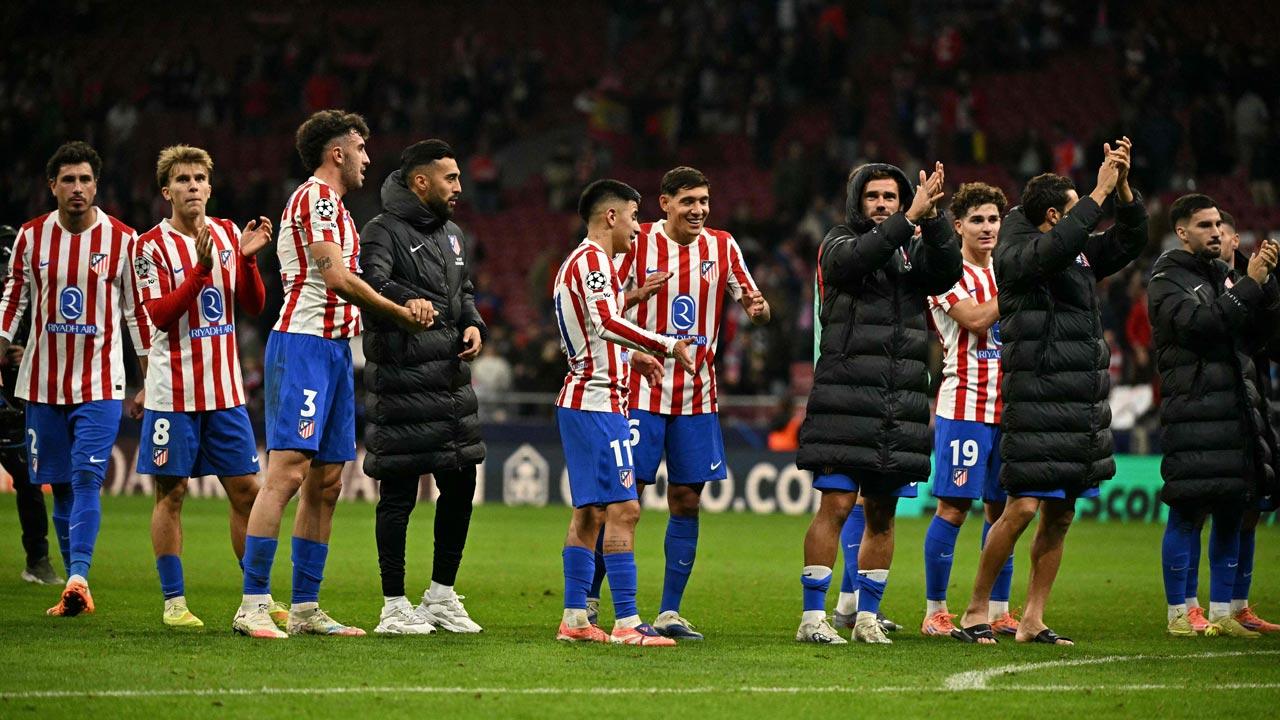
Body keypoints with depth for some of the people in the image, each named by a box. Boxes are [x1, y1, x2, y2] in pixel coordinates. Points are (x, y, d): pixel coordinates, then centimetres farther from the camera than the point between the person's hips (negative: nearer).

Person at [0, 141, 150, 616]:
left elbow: (138, 313, 4)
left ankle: (78, 576, -25)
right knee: (61, 487, 6)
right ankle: (75, 592, 13)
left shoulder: (122, 240, -2)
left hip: (100, 384, -3)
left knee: (87, 479, -16)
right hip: (44, 383, 3)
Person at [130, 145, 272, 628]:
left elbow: (254, 306, 7)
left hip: (226, 391, 4)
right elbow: (160, 315, -15)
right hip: (173, 393, -4)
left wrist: (247, 259, -10)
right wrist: (202, 266, -24)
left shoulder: (227, 234, 9)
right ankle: (174, 602, 6)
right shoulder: (152, 245, -5)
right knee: (171, 493, 0)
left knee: (246, 490, 4)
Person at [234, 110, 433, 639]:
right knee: (288, 472, -15)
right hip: (305, 345, -10)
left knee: (325, 483, 9)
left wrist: (400, 309, 3)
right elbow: (338, 278, -16)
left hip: (333, 349, 10)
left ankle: (305, 608, 12)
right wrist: (401, 312, -6)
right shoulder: (316, 197, -8)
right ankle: (253, 605, -18)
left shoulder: (330, 202, 23)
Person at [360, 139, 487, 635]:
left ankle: (442, 595, 25)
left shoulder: (451, 234, 18)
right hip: (403, 383, -8)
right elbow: (370, 281, -26)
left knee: (460, 484, 12)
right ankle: (394, 607, 4)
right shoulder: (384, 231, -9)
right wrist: (406, 300, -46)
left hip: (452, 379, 8)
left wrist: (473, 325, 7)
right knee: (399, 493, -3)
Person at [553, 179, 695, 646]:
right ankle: (627, 624, -14)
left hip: (578, 401, 11)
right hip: (598, 402, -11)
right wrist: (667, 345, -25)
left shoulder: (575, 263, 21)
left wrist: (631, 357, 36)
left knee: (590, 511, 12)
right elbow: (606, 321, -26)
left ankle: (574, 618, 12)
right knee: (622, 508, -11)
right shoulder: (593, 259, -11)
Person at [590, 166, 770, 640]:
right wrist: (638, 294, -22)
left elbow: (751, 300, 11)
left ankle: (669, 613, 9)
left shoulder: (722, 247, 6)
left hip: (697, 396, 3)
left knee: (687, 502, 3)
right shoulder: (637, 244, -4)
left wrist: (757, 308, -13)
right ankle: (587, 602, 7)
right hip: (642, 391, -3)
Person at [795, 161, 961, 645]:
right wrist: (911, 219, -26)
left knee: (882, 513, 8)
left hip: (902, 402, 4)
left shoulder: (914, 250, 15)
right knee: (836, 505, -10)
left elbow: (946, 273, -5)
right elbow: (853, 259, -20)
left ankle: (867, 616, 17)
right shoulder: (840, 244, 4)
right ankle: (813, 617, -7)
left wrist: (933, 219, -19)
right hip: (846, 399, -4)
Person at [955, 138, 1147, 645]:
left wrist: (1124, 187, 3)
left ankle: (1033, 620, 12)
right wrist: (1101, 192, -23)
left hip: (1084, 406, 8)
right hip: (1038, 403, -8)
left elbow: (1129, 241, 20)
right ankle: (976, 611, -2)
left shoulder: (1080, 252, 15)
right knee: (1023, 507, -12)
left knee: (1060, 514, 7)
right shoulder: (1016, 256, -7)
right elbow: (1055, 248, -27)